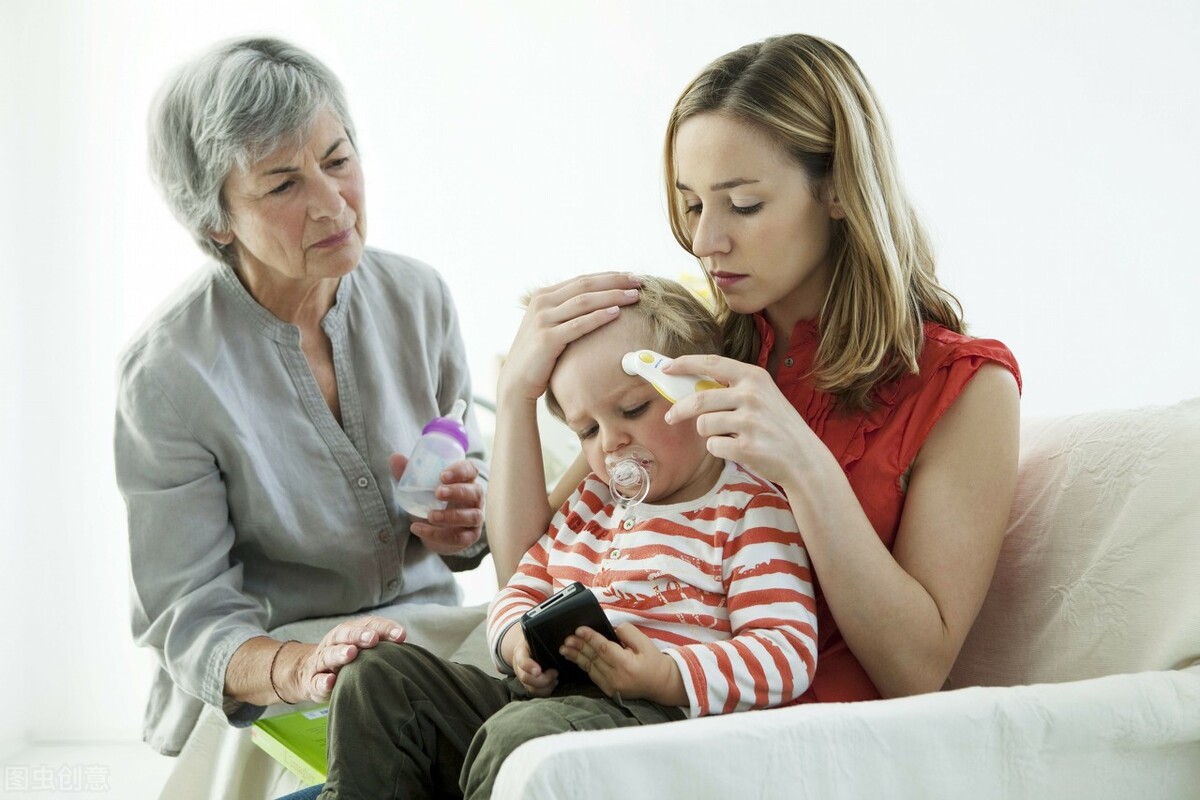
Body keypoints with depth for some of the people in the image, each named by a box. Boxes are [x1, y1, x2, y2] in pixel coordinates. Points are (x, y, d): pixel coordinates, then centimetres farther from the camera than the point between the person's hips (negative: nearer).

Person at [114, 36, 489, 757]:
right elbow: (189, 618, -14)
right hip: (259, 700, -4)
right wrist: (300, 666, -35)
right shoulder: (168, 374, -15)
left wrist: (462, 525, -11)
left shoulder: (418, 296, -1)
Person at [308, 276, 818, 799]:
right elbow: (520, 591, 27)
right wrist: (518, 640, 0)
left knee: (523, 734, -38)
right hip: (539, 692, 8)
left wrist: (668, 676, -24)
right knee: (380, 676, -2)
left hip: (650, 713, -8)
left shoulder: (751, 510, 0)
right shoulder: (590, 501, 24)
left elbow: (788, 651, -10)